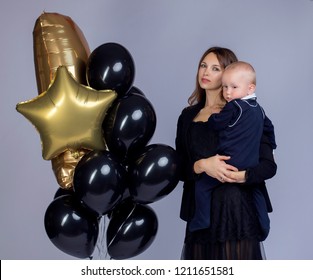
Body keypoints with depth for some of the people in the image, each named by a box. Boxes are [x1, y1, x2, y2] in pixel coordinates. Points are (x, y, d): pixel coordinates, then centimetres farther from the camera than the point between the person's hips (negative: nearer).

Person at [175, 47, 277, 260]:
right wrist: (202, 166, -14)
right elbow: (180, 169, 7)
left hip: (237, 210, -4)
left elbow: (269, 165, -6)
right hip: (200, 211, 4)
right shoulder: (188, 116, 12)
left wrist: (240, 176, -24)